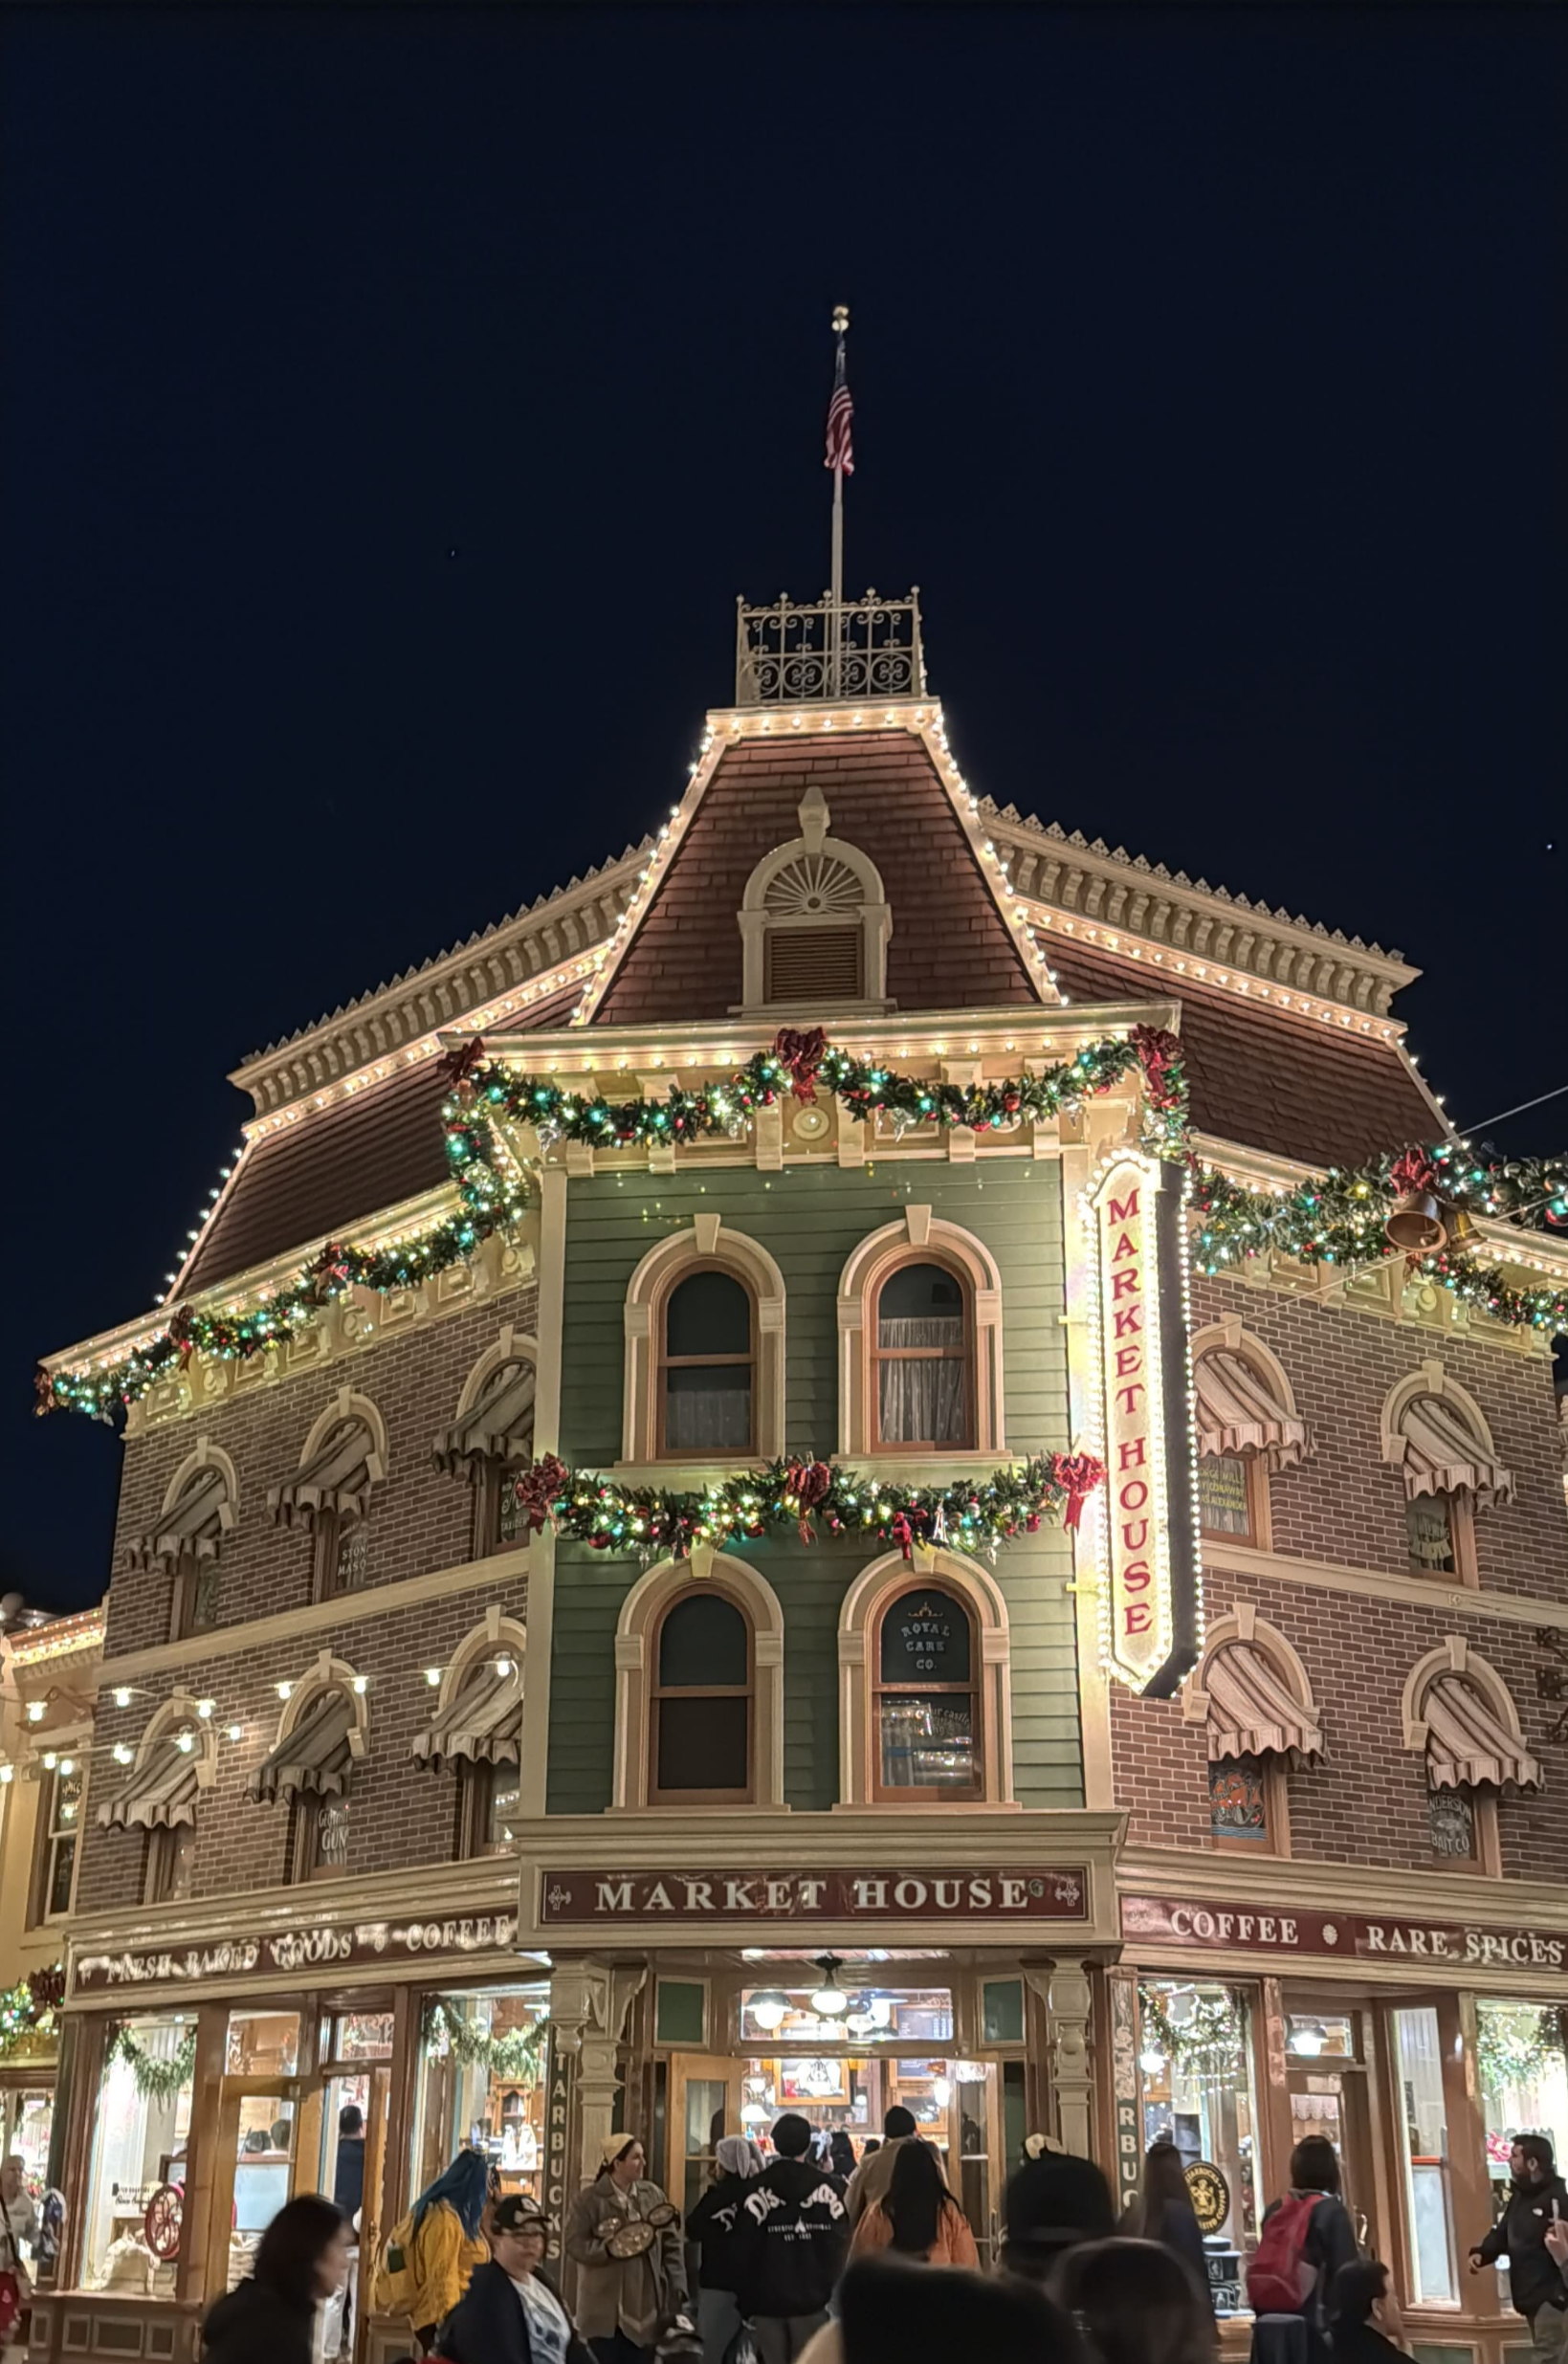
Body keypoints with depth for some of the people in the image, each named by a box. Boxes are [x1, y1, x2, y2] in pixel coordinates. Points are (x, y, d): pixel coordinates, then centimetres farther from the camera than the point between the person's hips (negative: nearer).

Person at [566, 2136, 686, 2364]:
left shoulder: (653, 2194, 7)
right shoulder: (590, 2199, -4)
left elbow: (672, 2245, 7)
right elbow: (575, 2244, -11)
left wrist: (677, 2289, 0)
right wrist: (609, 2248, -25)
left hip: (646, 2306, 3)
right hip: (606, 2309, -3)